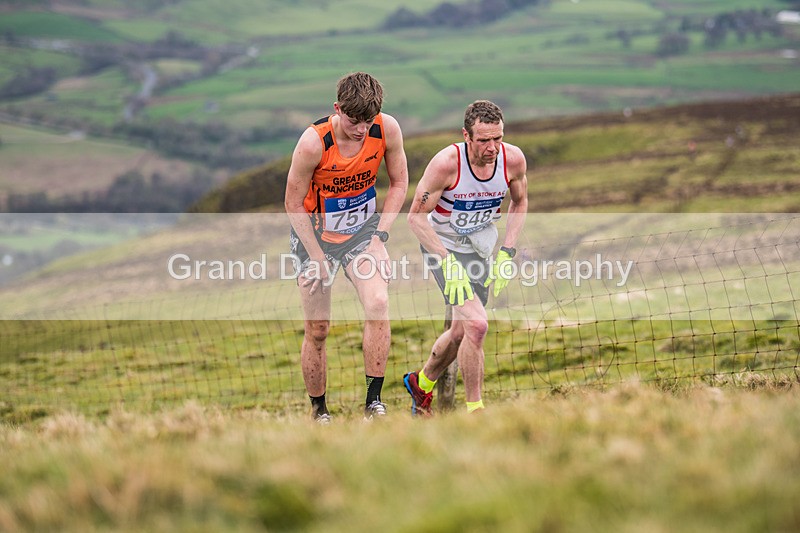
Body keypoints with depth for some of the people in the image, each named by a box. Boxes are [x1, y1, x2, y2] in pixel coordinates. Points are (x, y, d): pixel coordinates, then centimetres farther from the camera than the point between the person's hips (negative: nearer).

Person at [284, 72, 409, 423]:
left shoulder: (387, 129, -16)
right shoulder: (313, 143, -26)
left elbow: (399, 184, 0)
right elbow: (293, 203, -14)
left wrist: (380, 236, -7)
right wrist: (317, 258, -14)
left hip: (364, 228, 2)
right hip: (315, 233, -2)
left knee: (378, 304, -23)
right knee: (317, 331, 1)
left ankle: (374, 401, -16)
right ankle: (318, 411, 18)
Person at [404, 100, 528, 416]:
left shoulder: (513, 159, -16)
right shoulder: (446, 163, -28)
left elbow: (519, 203, 5)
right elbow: (416, 217, -19)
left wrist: (506, 253, -4)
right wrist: (447, 262, -26)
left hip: (481, 249, 5)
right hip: (443, 245, -5)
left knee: (461, 332, 13)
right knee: (476, 324, -22)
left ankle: (421, 382, 42)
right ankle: (474, 409, -9)